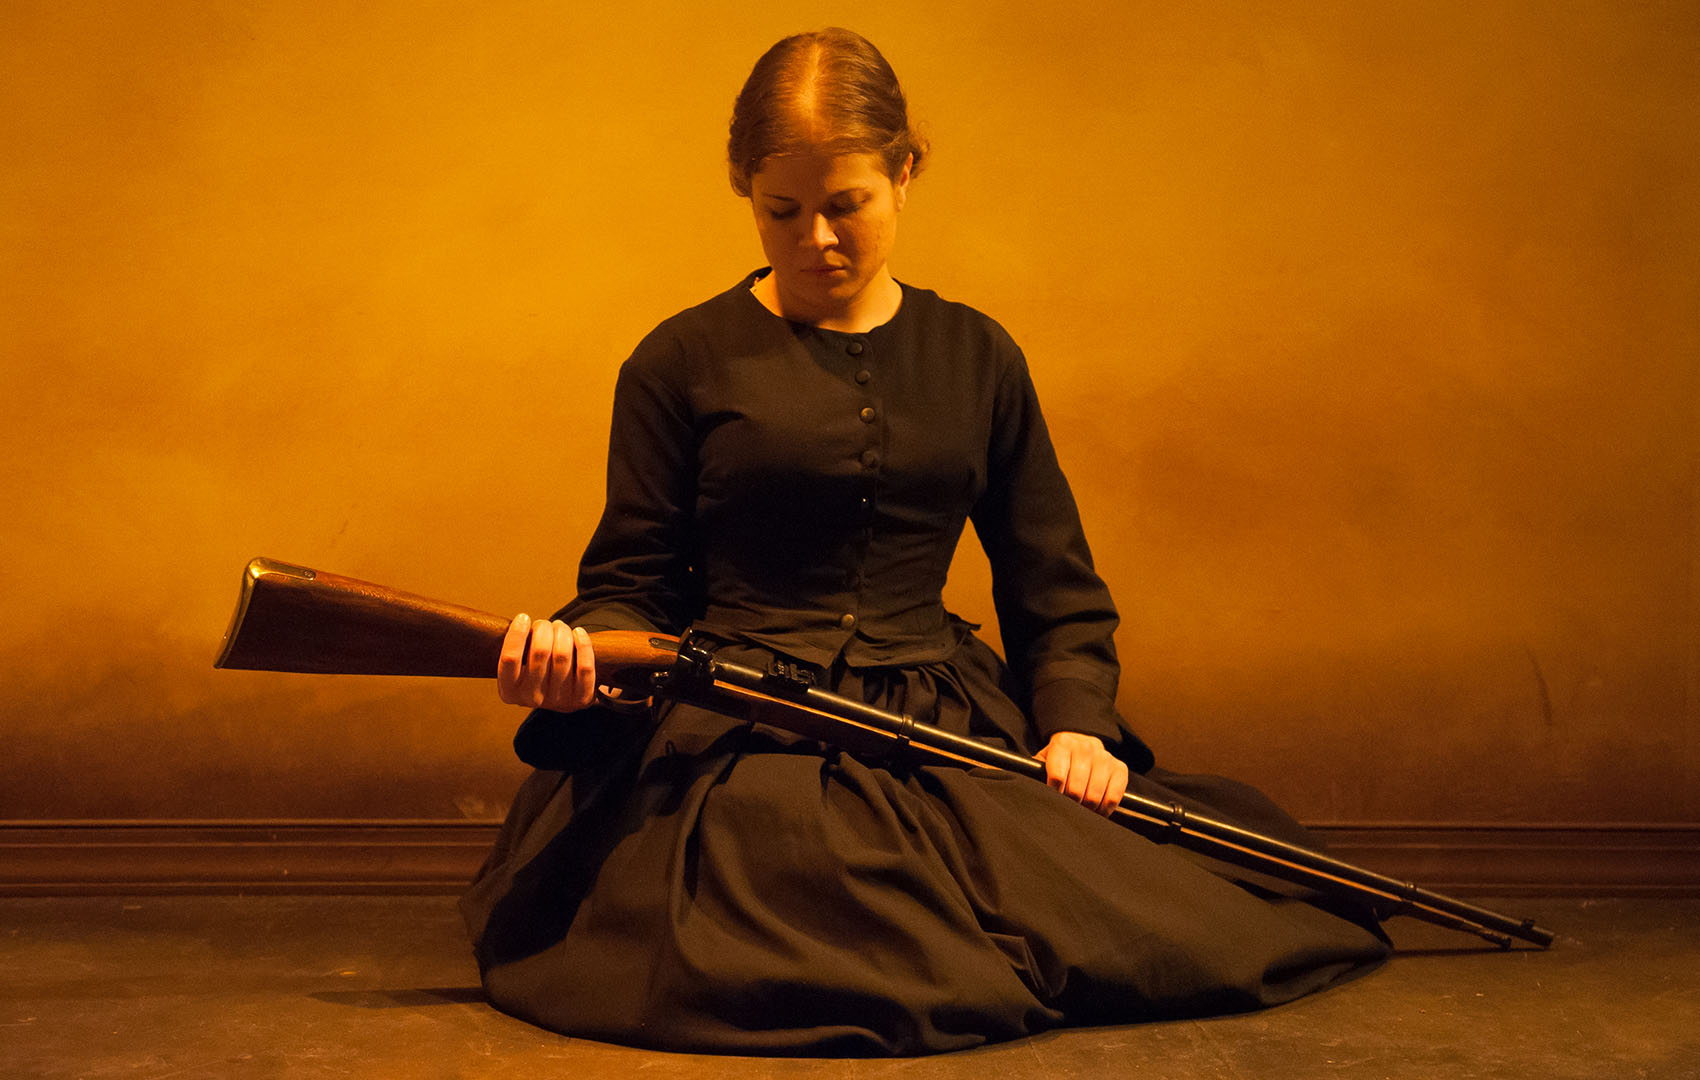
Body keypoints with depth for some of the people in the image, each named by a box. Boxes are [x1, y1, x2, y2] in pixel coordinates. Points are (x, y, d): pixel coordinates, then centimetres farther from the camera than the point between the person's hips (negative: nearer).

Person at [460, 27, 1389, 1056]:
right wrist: (577, 655, -15)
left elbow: (1055, 587, 17)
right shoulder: (683, 363, 5)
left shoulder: (976, 358, 13)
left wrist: (1077, 719, -1)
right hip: (737, 747, -2)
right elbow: (634, 582, 8)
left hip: (945, 736, 3)